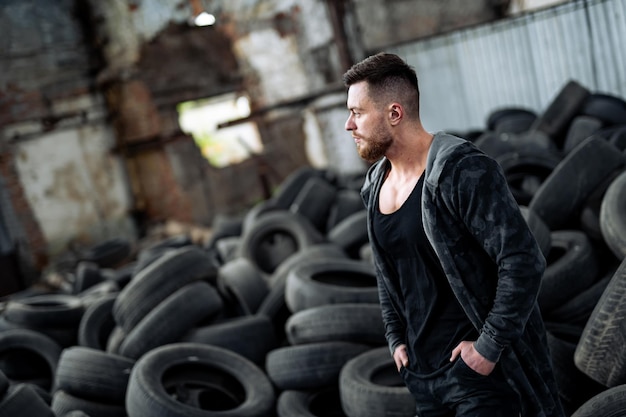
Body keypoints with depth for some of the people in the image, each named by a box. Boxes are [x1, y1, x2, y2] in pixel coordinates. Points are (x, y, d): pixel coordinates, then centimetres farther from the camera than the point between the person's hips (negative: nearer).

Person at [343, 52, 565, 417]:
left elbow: (524, 261, -21)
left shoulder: (462, 171, -18)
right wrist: (396, 338, 11)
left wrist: (489, 347, -18)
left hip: (481, 370, -7)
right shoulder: (376, 185, 6)